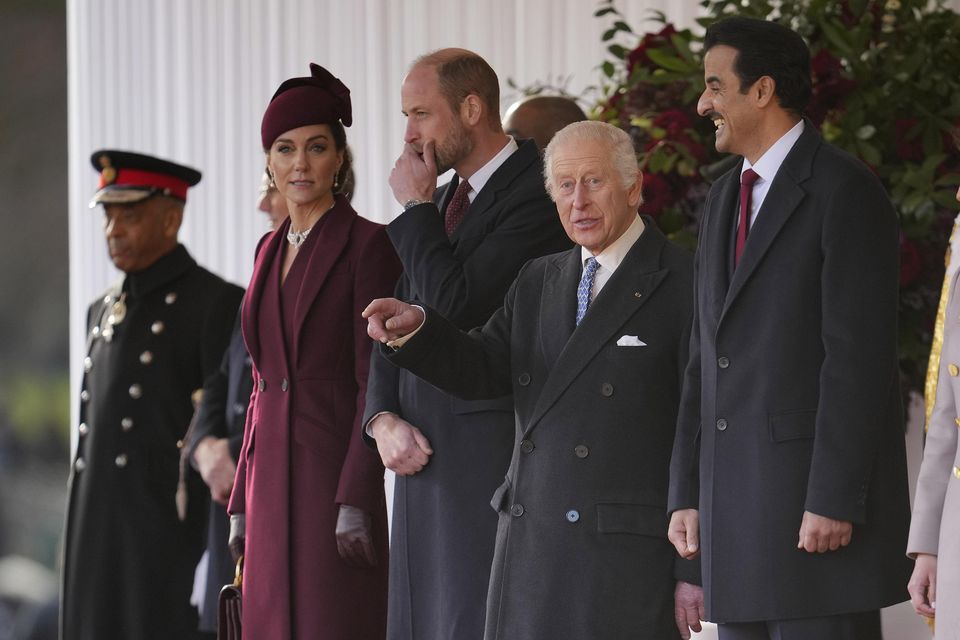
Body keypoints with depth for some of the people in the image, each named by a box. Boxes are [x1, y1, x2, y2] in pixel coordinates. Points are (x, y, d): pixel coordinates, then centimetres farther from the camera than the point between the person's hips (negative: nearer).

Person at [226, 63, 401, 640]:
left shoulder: (368, 244, -6)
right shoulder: (272, 249, 16)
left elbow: (376, 380, -11)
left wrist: (355, 501, -17)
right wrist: (243, 501, 15)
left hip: (334, 476, -7)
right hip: (274, 477, 7)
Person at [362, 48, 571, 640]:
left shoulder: (535, 195, -10)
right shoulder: (444, 201, 19)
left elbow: (456, 308, -19)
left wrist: (416, 208, -7)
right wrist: (384, 419, 4)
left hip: (492, 456, -8)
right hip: (423, 454, 8)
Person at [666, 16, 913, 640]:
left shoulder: (844, 190, -7)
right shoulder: (726, 197, 19)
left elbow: (858, 358, -14)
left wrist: (833, 501, -19)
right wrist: (687, 493, 13)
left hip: (819, 499, -8)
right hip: (735, 505, 8)